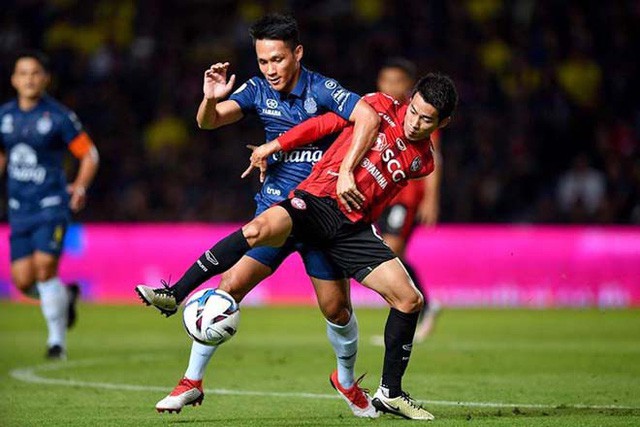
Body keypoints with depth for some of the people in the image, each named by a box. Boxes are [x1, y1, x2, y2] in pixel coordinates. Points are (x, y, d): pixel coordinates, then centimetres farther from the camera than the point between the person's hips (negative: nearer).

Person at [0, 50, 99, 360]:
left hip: (51, 204, -5)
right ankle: (65, 297, 30)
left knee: (44, 268, -17)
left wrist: (80, 186, -19)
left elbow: (89, 153, -4)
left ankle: (57, 339, -3)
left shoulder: (58, 116, -7)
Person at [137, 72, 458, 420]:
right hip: (316, 199, -4)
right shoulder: (381, 107, 6)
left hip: (353, 226, 4)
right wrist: (274, 146, 4)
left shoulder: (422, 162, 15)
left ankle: (390, 394, 9)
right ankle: (175, 294, -28)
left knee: (410, 300, -6)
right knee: (260, 229, -34)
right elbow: (323, 124, 7)